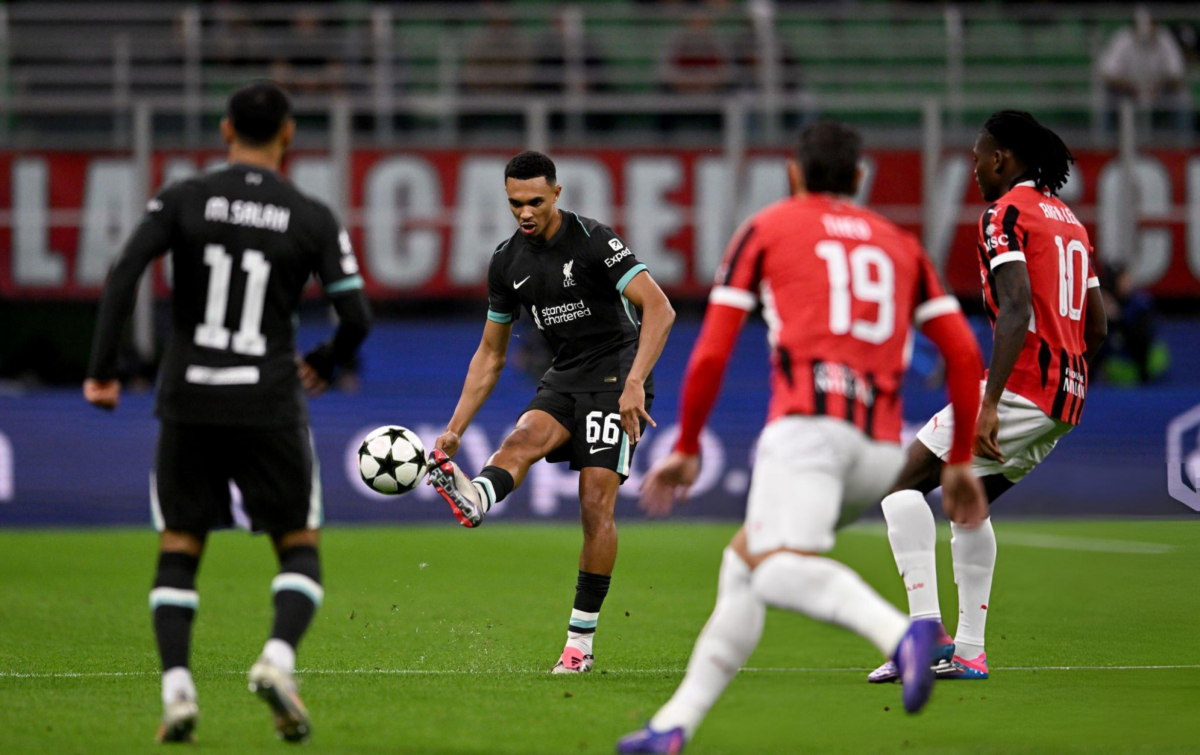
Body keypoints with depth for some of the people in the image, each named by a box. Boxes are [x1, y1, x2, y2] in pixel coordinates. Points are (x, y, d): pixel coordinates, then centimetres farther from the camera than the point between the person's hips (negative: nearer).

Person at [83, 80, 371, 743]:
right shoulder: (312, 220, 0)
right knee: (299, 548, 11)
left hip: (188, 401, 1)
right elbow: (356, 317, -1)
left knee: (178, 552, 12)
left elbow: (123, 276, -12)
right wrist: (324, 364, 20)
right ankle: (279, 658, -15)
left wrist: (102, 369, -6)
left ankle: (176, 685, -5)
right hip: (270, 406, -1)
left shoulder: (183, 200, 0)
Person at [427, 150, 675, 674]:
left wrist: (634, 382, -34)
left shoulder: (592, 241, -14)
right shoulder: (508, 261, 5)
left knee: (595, 504, -13)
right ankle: (473, 498, -62)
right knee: (524, 437, -28)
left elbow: (659, 308, -22)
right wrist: (455, 429, 4)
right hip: (563, 378, 5)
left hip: (616, 376, -5)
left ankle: (581, 640, -8)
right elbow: (491, 354, 13)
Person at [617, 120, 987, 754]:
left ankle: (902, 634, -53)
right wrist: (960, 462, 22)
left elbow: (710, 354, 9)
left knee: (780, 572, -25)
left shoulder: (764, 230, 15)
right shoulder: (898, 244, 26)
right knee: (742, 561, 20)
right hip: (881, 451, 6)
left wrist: (686, 449, 19)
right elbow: (965, 353, 17)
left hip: (808, 424, -6)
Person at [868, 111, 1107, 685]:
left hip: (1023, 383, -9)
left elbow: (1017, 309, -21)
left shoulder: (1005, 214, -7)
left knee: (901, 480, -6)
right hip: (1066, 399, 9)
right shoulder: (1069, 221, 20)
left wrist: (989, 404, -26)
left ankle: (926, 629, -18)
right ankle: (968, 650, 21)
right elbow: (1098, 328, 21)